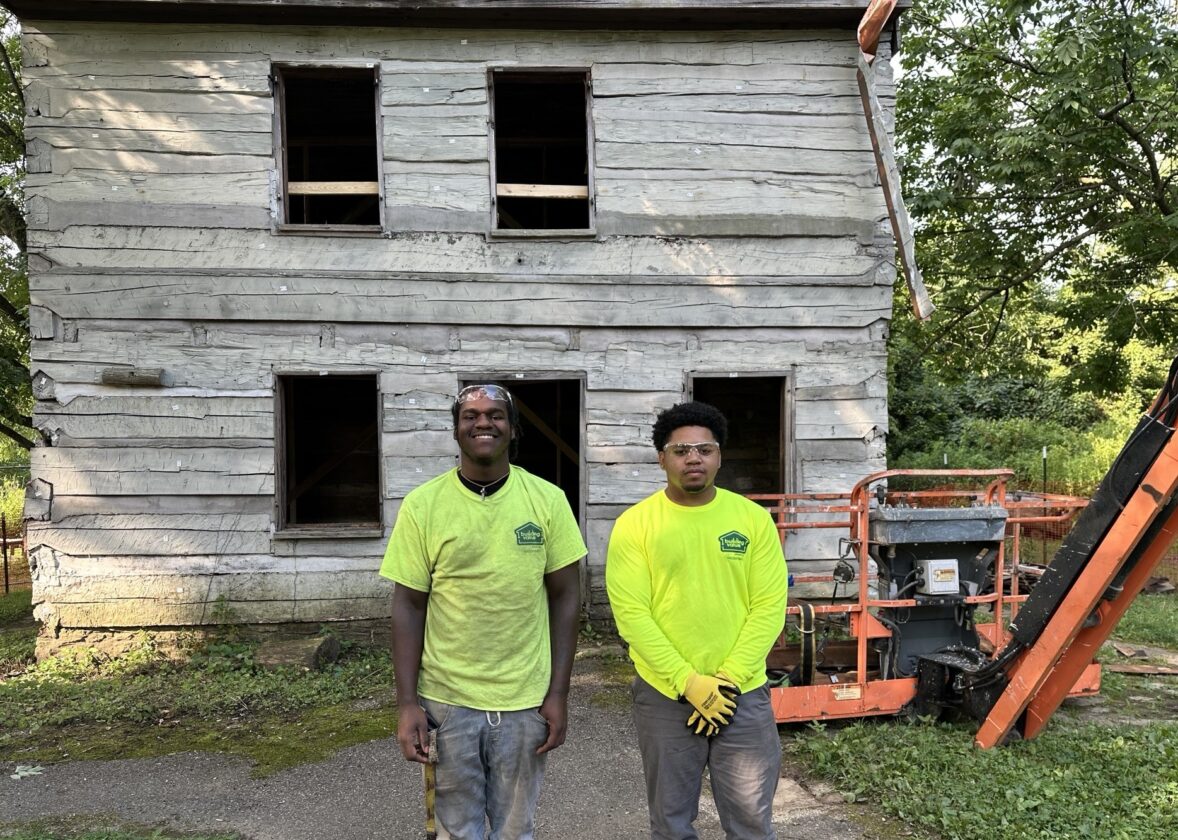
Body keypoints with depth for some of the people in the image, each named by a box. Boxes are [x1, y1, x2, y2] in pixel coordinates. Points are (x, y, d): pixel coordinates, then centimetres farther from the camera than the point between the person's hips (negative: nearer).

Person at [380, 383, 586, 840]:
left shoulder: (548, 499, -5)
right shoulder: (422, 504, -6)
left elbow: (565, 598, -1)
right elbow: (408, 606, -2)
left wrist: (558, 694, -4)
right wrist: (407, 703, -6)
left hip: (526, 701, 1)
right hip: (446, 700, 0)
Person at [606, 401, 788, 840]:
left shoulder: (754, 519, -1)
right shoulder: (634, 524, -6)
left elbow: (769, 607, -3)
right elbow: (631, 614, -10)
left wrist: (729, 678, -12)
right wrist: (689, 682, -16)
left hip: (744, 695, 1)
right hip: (663, 696, 0)